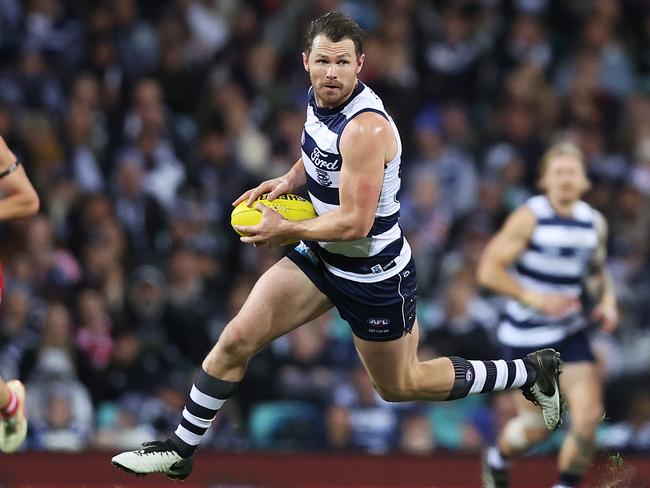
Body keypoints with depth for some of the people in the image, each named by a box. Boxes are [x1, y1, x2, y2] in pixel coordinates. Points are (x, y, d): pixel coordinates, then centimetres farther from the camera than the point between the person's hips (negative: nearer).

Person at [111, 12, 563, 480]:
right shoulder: (319, 96, -4)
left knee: (399, 386, 13)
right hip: (320, 256, 7)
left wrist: (285, 231, -18)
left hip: (375, 274, -7)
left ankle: (531, 372, 29)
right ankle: (180, 450, 6)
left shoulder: (366, 127, -31)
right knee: (236, 339, -6)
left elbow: (355, 223, -30)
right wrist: (290, 179, 1)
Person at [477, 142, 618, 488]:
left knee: (589, 416, -11)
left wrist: (607, 303, 2)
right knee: (536, 426, 3)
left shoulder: (594, 222, 3)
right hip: (527, 335, -5)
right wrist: (537, 299, -22)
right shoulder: (530, 218, -15)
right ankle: (497, 459, 37)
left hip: (571, 332, 5)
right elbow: (488, 270, -16)